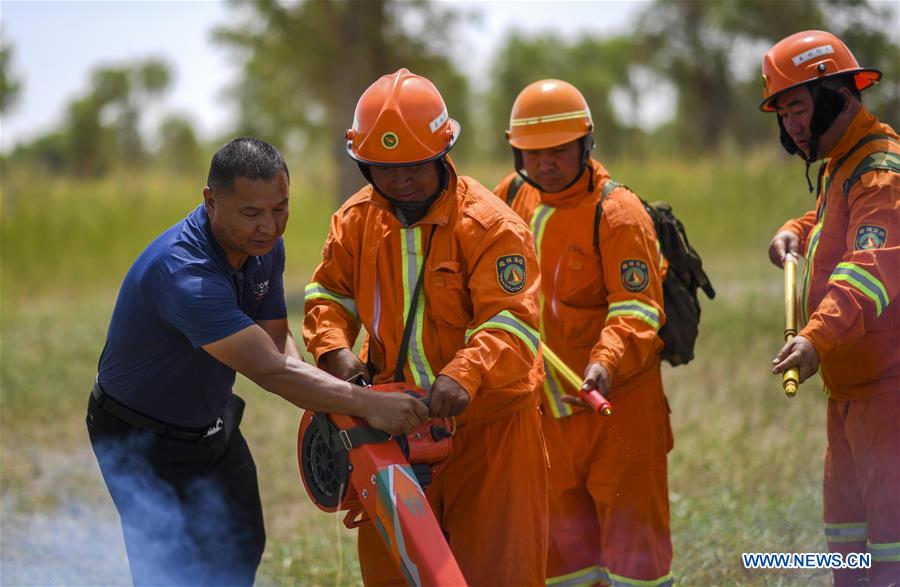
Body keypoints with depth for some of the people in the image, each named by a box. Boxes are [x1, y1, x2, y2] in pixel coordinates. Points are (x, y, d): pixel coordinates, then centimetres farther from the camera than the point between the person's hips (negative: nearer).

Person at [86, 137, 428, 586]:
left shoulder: (264, 245, -10)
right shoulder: (182, 274, -39)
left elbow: (278, 339, -5)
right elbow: (270, 370, -43)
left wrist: (323, 406, -25)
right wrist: (367, 404, -48)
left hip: (212, 424, 8)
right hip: (143, 441, -8)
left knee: (242, 549, 18)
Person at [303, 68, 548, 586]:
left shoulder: (491, 226, -17)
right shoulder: (357, 220, 3)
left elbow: (511, 322, -25)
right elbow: (329, 293, 10)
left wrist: (464, 375, -42)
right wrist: (335, 350, -12)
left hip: (485, 420, -5)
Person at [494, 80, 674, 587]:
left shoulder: (617, 213, -15)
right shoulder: (515, 195, 6)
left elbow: (637, 313, -21)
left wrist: (606, 364, -39)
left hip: (618, 409, -7)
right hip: (548, 411, 7)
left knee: (632, 542, -3)